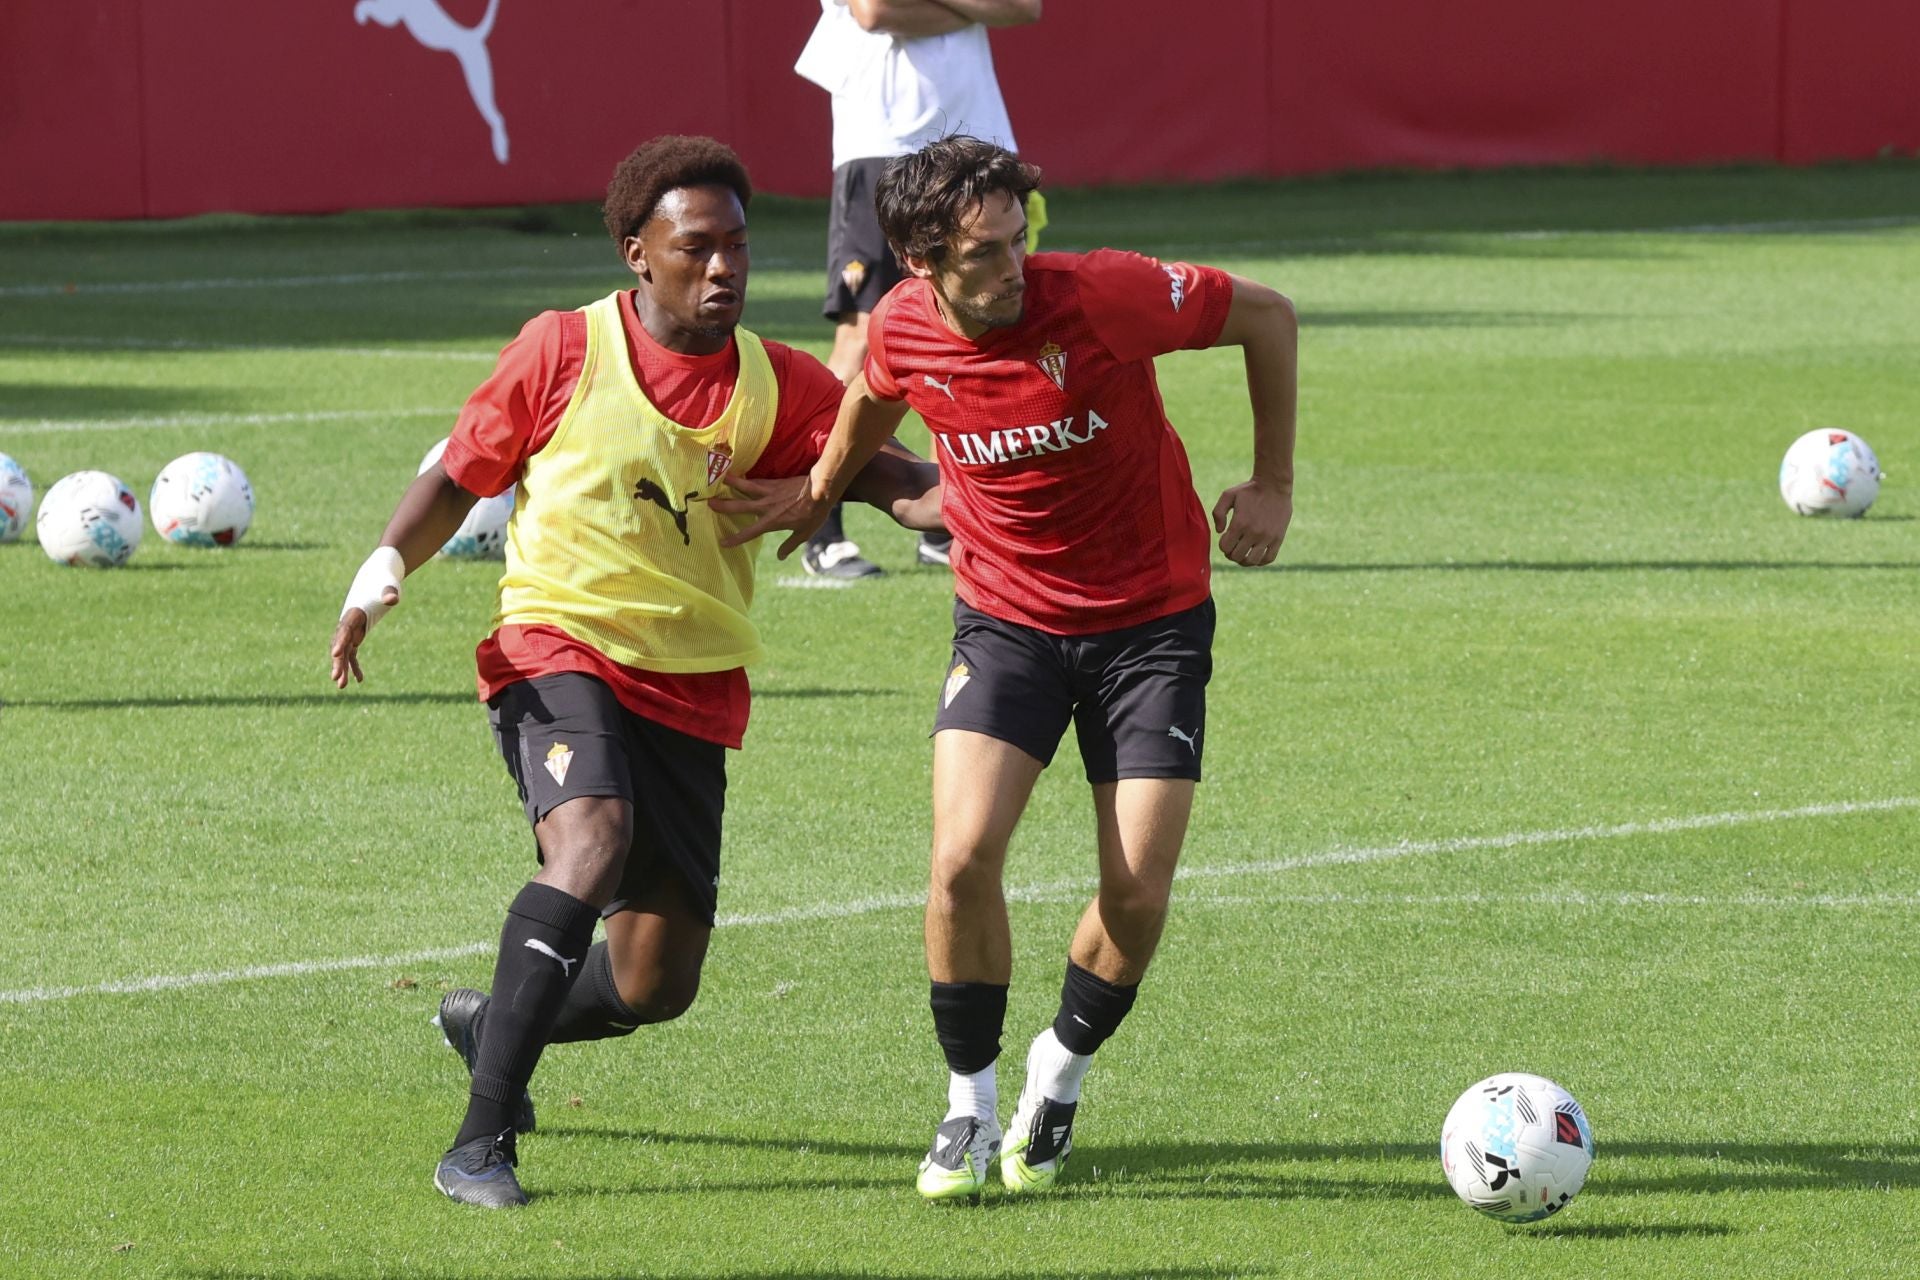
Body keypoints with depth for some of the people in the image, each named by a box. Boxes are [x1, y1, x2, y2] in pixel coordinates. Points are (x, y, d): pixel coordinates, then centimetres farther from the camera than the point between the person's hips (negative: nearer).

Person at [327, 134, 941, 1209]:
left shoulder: (779, 384, 2)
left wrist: (933, 499, -30)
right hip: (560, 648, -4)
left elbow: (878, 467, -7)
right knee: (592, 840, -33)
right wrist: (384, 574, -8)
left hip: (691, 693, 4)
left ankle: (489, 1021, 37)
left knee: (658, 984, 2)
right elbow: (461, 476, 7)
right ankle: (480, 1142, -32)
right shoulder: (562, 351, -3)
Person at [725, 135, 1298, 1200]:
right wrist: (819, 493, 23)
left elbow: (1266, 316, -8)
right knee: (963, 859, -18)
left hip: (1151, 618, -2)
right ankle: (971, 1106, 3)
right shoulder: (902, 332, -13)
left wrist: (1272, 486, -6)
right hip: (1005, 619, 2)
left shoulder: (1104, 295, -24)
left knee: (1137, 891, -8)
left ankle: (1058, 1078, 22)